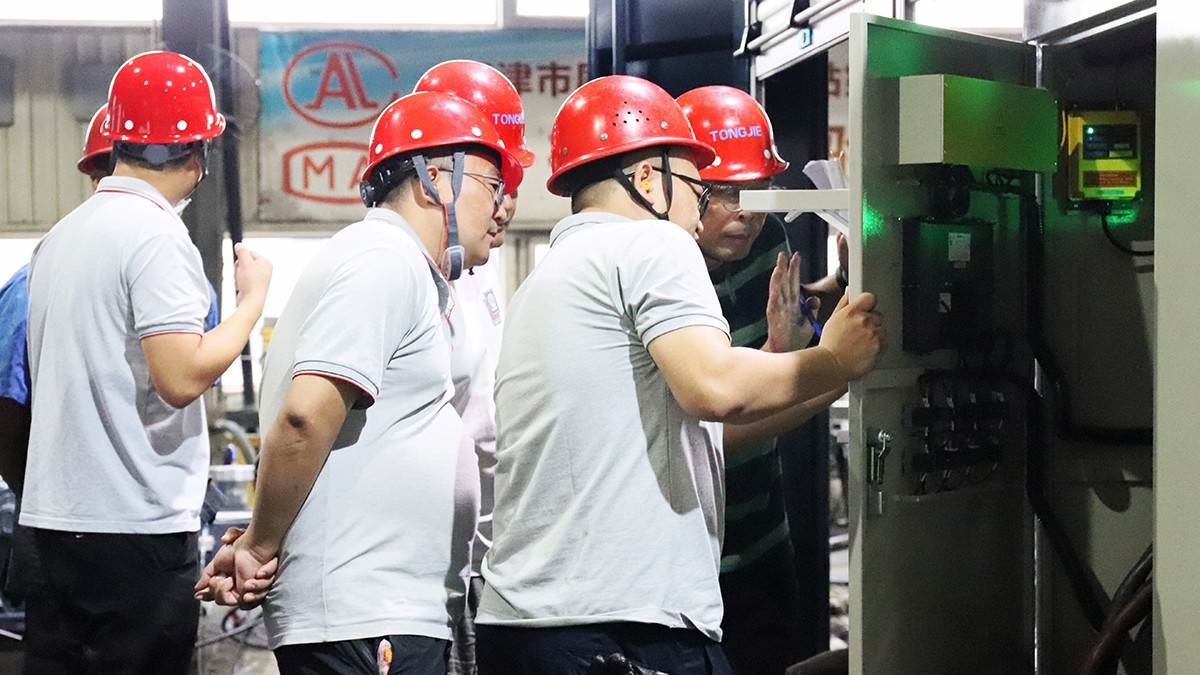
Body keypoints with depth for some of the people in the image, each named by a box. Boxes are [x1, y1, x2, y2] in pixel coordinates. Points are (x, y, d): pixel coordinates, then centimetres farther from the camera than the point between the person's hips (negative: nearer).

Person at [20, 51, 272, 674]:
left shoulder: (58, 236, 13)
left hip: (53, 513, 8)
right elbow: (181, 378, -21)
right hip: (138, 523, -8)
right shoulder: (155, 233, -13)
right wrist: (254, 297, -9)